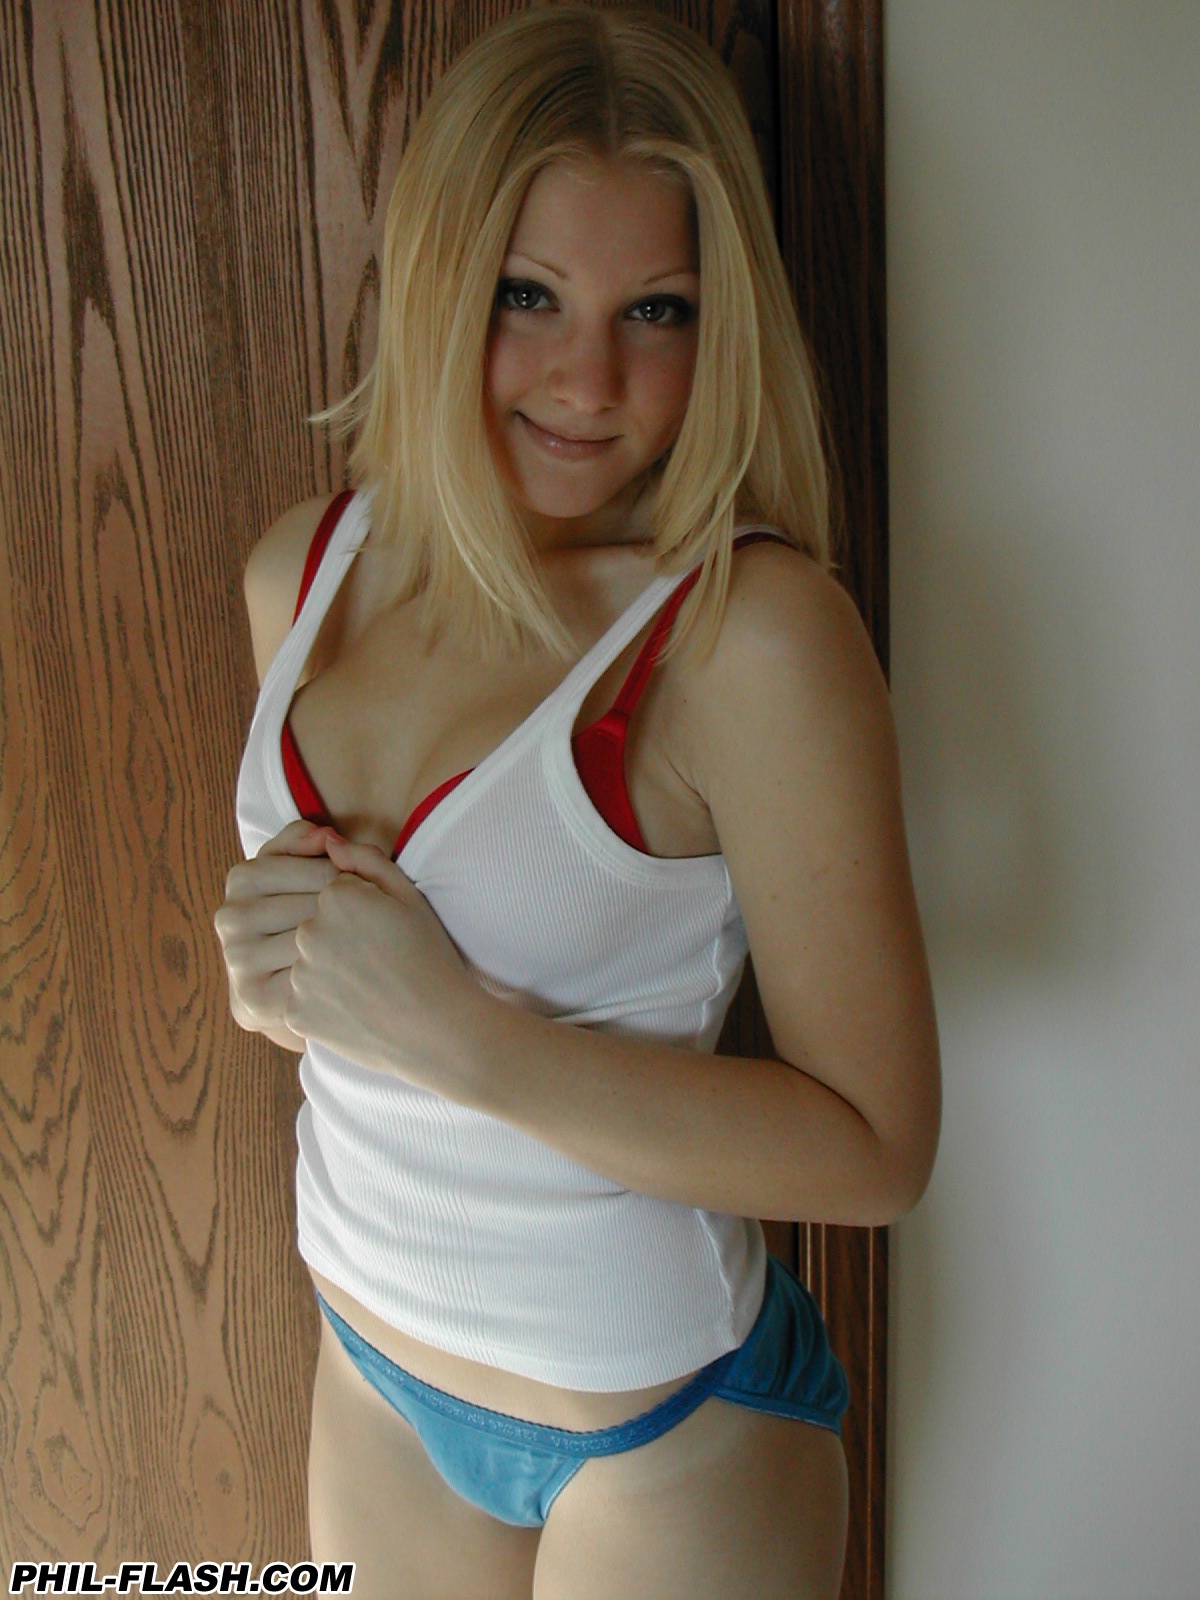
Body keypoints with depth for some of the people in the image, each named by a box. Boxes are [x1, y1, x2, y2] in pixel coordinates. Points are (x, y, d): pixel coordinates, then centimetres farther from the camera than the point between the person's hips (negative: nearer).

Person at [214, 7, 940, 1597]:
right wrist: (276, 969, -14)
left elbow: (878, 1145, -22)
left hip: (661, 1430, -5)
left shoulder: (756, 632, -24)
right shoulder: (303, 569, -5)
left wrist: (460, 1031, -29)